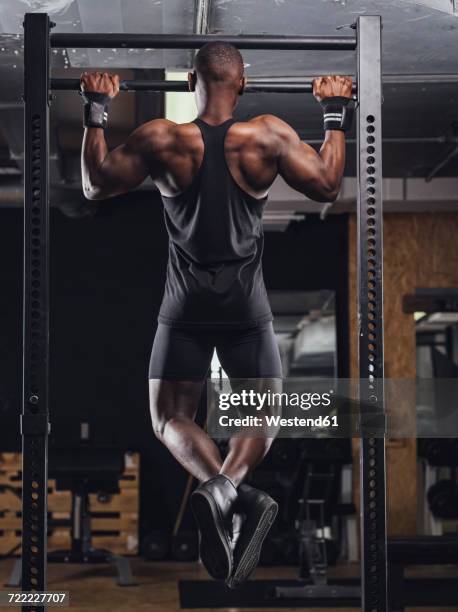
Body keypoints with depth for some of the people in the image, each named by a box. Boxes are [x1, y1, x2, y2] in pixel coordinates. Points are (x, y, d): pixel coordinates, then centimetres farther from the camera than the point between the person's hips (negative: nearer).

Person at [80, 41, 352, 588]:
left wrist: (95, 112, 10)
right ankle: (228, 489, -18)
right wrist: (335, 114, 11)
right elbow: (327, 185, 2)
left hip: (185, 308, 0)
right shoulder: (269, 136, -8)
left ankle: (229, 494, -21)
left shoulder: (160, 139, -8)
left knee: (170, 418, 10)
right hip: (246, 308, 1)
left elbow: (94, 185, 3)